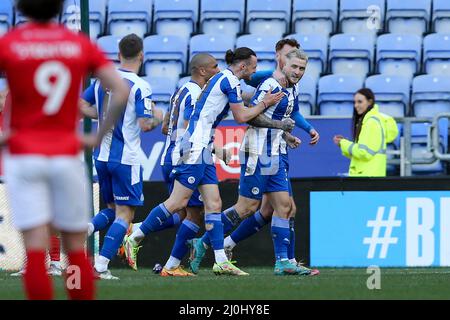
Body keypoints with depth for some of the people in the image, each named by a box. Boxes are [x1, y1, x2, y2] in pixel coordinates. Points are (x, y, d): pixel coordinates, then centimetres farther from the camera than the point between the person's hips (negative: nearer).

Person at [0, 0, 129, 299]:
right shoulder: (81, 44, 2)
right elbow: (122, 90, -5)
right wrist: (99, 137, 2)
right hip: (67, 158, 1)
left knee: (36, 253, -4)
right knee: (76, 251, 10)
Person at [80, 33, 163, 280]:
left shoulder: (102, 80, 6)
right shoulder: (140, 87, -13)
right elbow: (145, 125, -18)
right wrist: (158, 118, 4)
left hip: (102, 156, 7)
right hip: (126, 159, -7)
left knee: (112, 209, 21)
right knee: (125, 214, 0)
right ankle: (101, 266, -9)